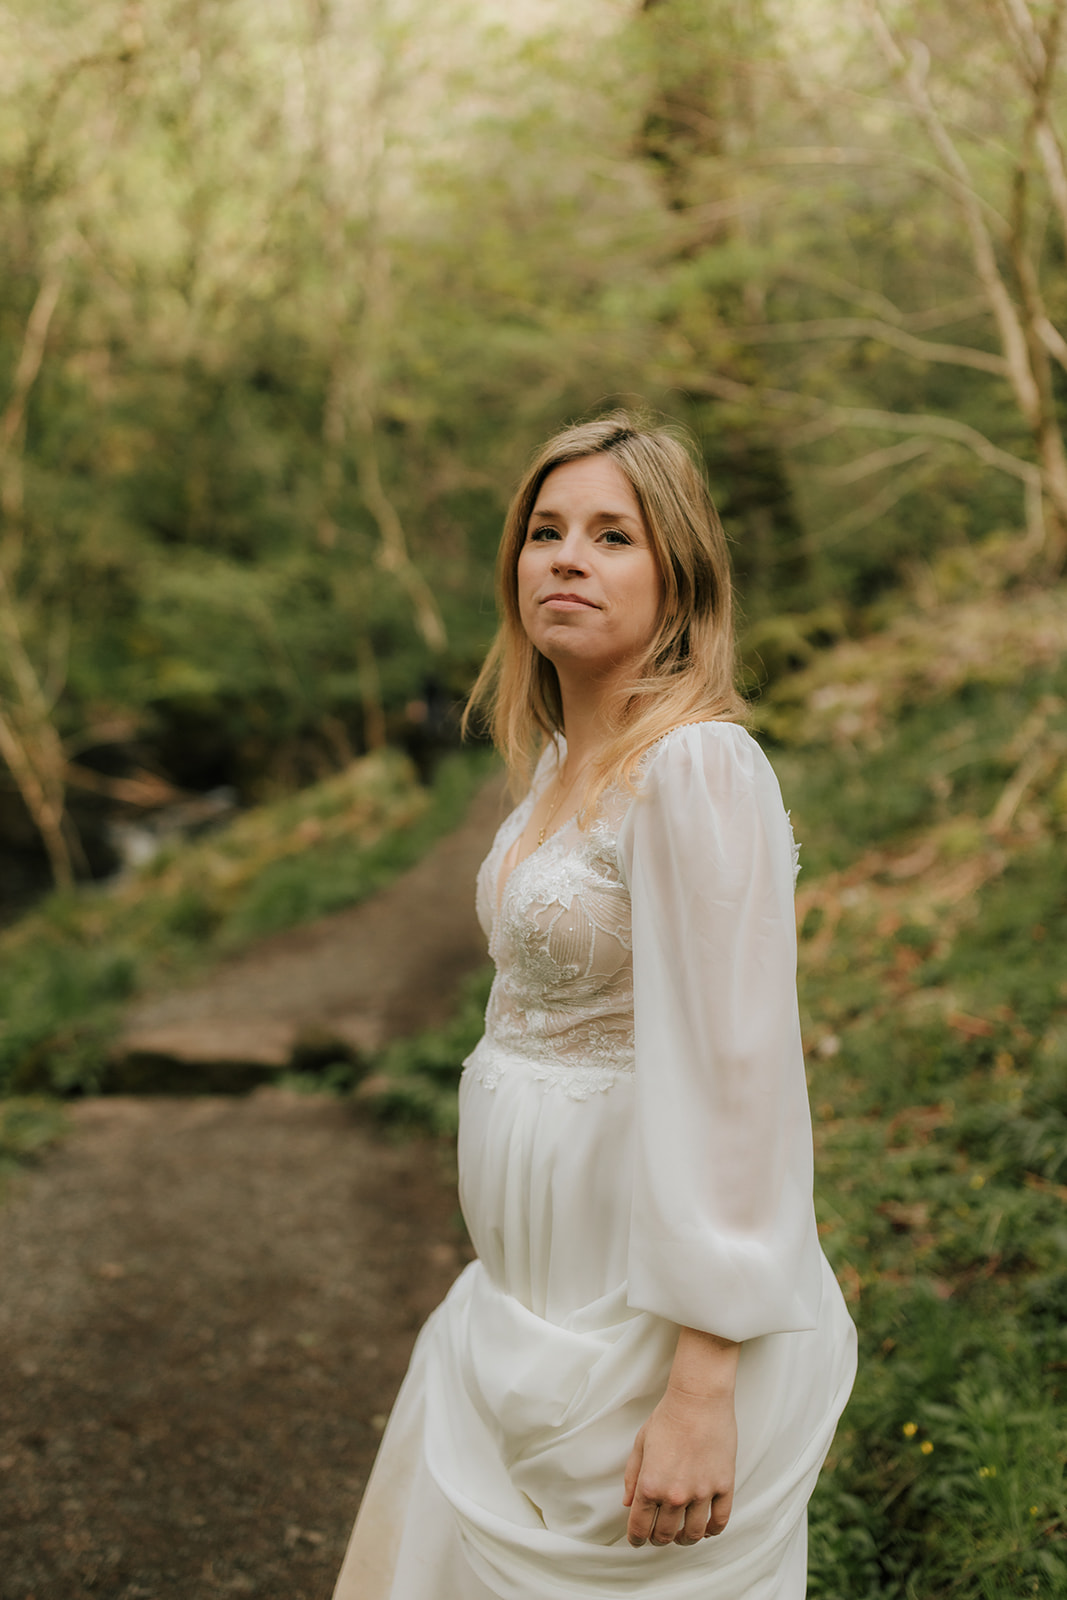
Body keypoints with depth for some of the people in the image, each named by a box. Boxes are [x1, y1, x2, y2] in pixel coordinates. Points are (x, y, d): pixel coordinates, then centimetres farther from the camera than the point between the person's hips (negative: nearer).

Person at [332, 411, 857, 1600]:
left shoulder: (699, 769, -21)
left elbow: (733, 1078, -24)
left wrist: (701, 1392, -23)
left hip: (651, 1314, -9)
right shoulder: (563, 758, 8)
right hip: (537, 1298, 9)